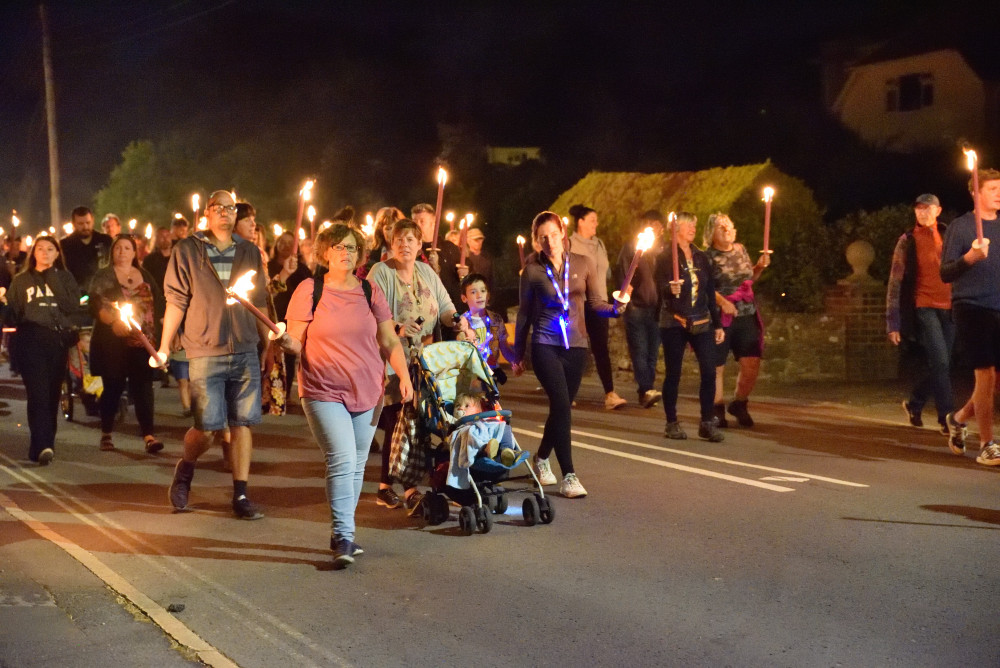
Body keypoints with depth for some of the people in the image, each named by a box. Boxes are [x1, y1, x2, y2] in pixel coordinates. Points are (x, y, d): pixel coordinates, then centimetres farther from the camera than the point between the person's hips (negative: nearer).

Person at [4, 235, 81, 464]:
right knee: (38, 393, -13)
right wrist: (14, 347, 3)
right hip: (31, 341, -1)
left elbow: (73, 306, -2)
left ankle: (46, 445, 13)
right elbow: (12, 314, 11)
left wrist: (54, 281, -6)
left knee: (52, 394, 4)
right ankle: (42, 446, -21)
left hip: (59, 341, 1)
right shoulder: (21, 280, 12)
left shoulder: (65, 278, 12)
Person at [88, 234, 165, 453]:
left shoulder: (145, 276, 16)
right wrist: (113, 322, -25)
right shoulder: (103, 277, 4)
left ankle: (149, 435, -8)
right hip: (112, 341, -2)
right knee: (113, 386, 3)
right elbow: (97, 305, -10)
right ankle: (106, 434, 19)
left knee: (143, 386, -5)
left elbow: (159, 304, 18)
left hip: (142, 341, 2)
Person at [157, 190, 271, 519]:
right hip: (205, 352, -3)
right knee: (207, 426, -4)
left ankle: (240, 495, 11)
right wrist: (164, 347, -4)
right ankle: (185, 470, 27)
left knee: (242, 423, 2)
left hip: (245, 351, 3)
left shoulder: (250, 253, 12)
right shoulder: (187, 250, 3)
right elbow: (176, 301, 0)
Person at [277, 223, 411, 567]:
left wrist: (404, 376, -2)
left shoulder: (370, 291, 7)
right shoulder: (309, 290, -2)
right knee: (342, 461, -15)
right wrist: (287, 342, -24)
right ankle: (343, 537, -7)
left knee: (356, 467, 10)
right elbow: (297, 342, -2)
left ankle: (343, 534, 23)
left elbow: (389, 340, 8)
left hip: (367, 393, 4)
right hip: (324, 393, -4)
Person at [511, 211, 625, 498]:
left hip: (576, 345, 3)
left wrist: (616, 308, -19)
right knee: (561, 404, -17)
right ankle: (568, 476, -12)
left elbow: (596, 304, 4)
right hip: (545, 345, -3)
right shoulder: (532, 270, 1)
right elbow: (524, 313, 7)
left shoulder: (584, 264, 5)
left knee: (561, 407, 12)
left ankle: (542, 457, 38)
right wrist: (517, 354, 10)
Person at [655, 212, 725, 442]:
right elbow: (661, 286, -11)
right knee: (673, 373, 1)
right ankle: (672, 423, 12)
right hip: (674, 322, -4)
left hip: (701, 322, 4)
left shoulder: (701, 258, 14)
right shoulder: (665, 257, 0)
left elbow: (710, 292, 15)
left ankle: (707, 423, 3)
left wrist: (718, 324, 13)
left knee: (709, 371, -6)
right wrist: (671, 289, -34)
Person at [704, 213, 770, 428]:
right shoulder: (708, 256, -5)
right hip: (720, 317, -5)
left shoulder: (740, 249, 14)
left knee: (752, 363, 0)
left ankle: (739, 405, 22)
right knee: (717, 366, 1)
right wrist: (722, 301, -27)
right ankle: (717, 410, 19)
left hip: (746, 315, 5)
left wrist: (760, 266, 8)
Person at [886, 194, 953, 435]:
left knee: (938, 364, 9)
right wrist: (893, 322, -8)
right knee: (940, 362, -13)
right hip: (923, 307, -4)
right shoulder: (908, 241, -2)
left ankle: (914, 404, 30)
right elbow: (895, 283, -3)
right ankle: (947, 419, -7)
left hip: (948, 308, 5)